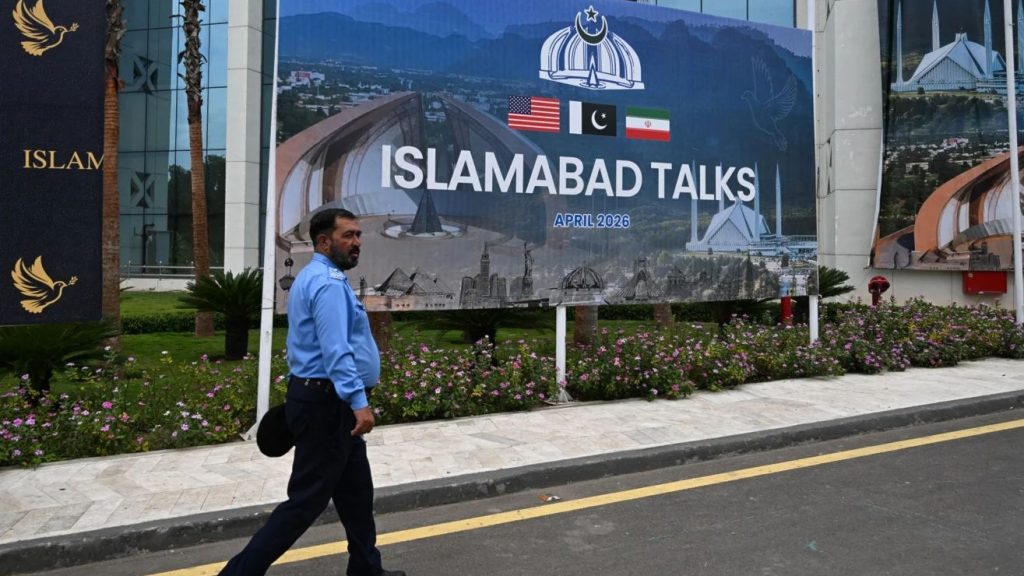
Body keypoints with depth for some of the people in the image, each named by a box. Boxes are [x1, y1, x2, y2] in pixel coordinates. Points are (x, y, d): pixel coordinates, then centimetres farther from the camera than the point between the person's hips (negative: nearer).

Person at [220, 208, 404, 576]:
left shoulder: (314, 278, 17)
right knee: (307, 499, -2)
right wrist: (358, 401, -33)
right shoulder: (329, 282, -17)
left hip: (324, 400, 11)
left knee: (355, 490, 18)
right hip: (327, 404, -11)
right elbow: (336, 350, -28)